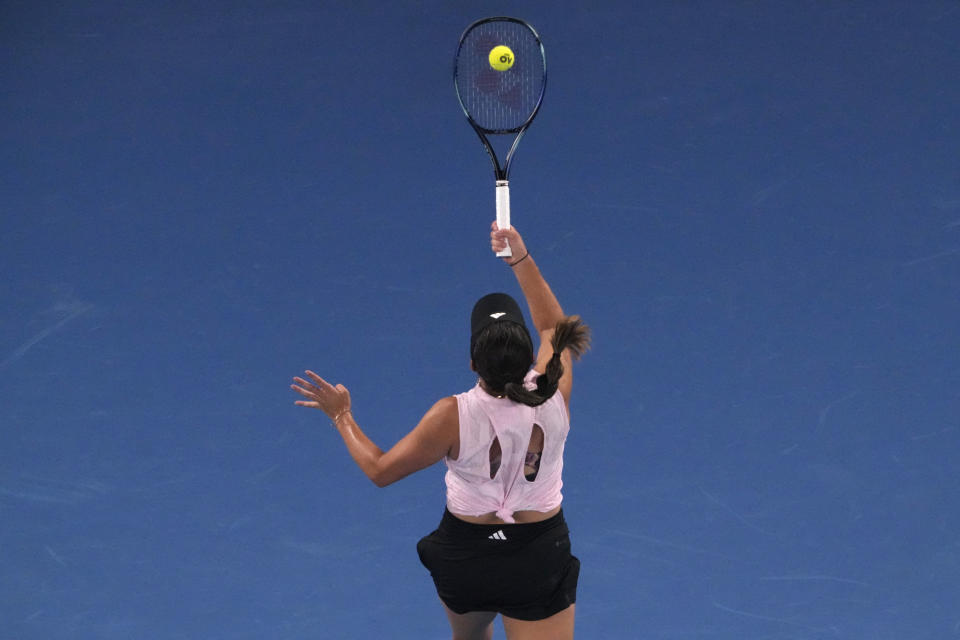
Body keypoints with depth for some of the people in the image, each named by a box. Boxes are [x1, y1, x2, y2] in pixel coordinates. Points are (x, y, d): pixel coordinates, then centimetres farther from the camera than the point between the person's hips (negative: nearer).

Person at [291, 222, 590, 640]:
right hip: (540, 555, 0)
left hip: (466, 556, 0)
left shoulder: (453, 418, -26)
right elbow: (554, 328, 2)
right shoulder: (554, 394, -21)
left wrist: (341, 416, 3)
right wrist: (522, 259, 7)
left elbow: (380, 470, -10)